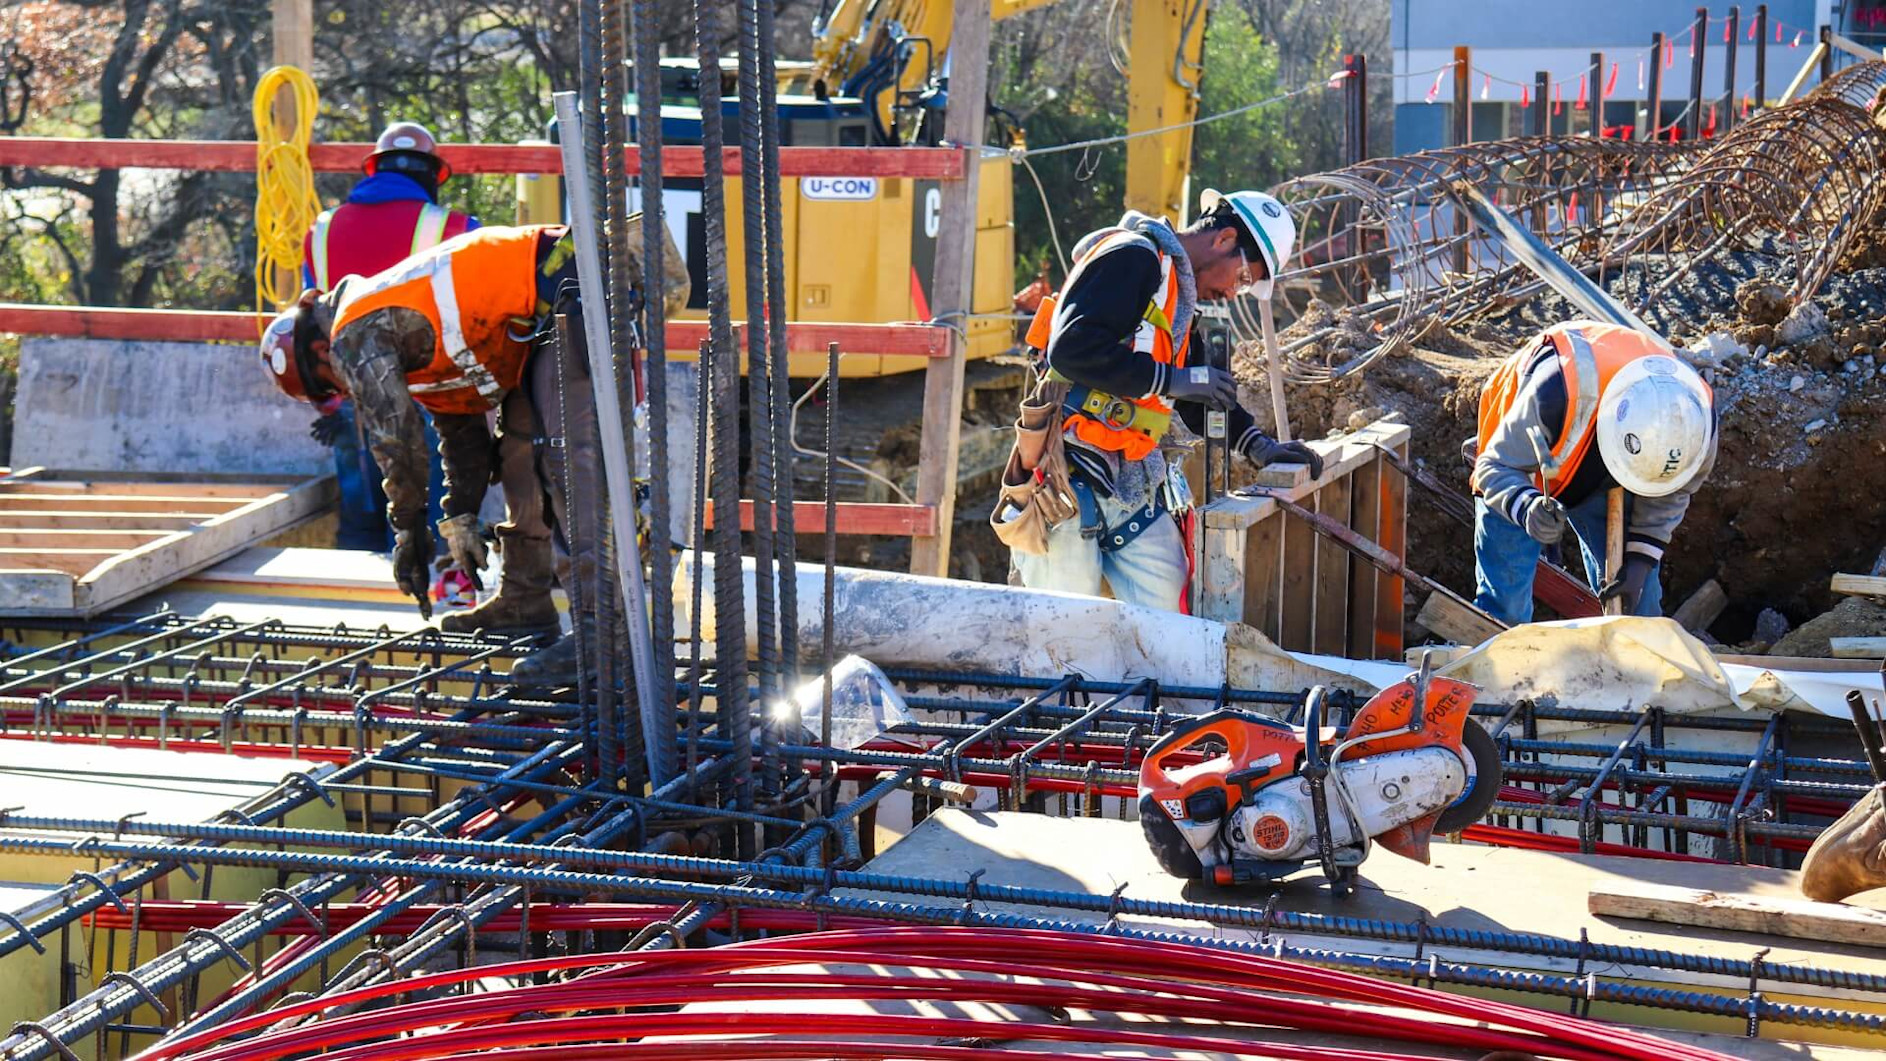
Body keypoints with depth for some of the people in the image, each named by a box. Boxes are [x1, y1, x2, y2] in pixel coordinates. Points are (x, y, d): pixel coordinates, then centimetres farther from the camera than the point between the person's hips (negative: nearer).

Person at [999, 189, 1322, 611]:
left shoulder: (1180, 294, 20)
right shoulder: (1133, 257, -11)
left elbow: (1197, 396, 28)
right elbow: (1071, 349, -24)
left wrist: (1257, 446, 15)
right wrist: (1171, 380, -18)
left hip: (1133, 479, 9)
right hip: (1070, 475, -9)